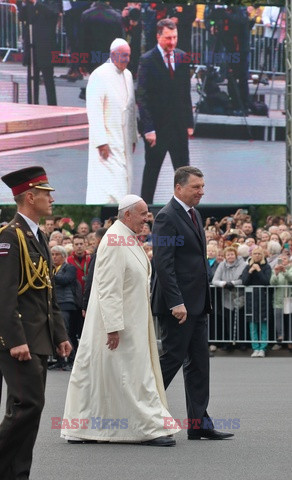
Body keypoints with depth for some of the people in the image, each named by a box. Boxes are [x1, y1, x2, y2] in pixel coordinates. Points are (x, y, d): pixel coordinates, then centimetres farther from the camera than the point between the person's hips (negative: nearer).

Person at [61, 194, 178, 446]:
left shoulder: (128, 240, 14)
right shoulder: (114, 242, -18)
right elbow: (109, 288, -23)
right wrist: (114, 327, -25)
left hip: (132, 320, 10)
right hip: (120, 323, -10)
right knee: (135, 375, -6)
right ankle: (150, 427, -3)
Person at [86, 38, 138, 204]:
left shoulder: (128, 75, 12)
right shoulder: (99, 75, -13)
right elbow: (94, 111, -17)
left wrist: (133, 137, 16)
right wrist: (101, 142, -21)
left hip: (124, 140, 8)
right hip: (106, 140, -8)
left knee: (123, 182, 8)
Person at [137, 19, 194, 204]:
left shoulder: (182, 57, 6)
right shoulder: (147, 60, -10)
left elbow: (186, 92, 11)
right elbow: (142, 97, -12)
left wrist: (189, 123, 6)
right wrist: (148, 129, -18)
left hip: (179, 126, 5)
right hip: (157, 126, -4)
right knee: (152, 170, 7)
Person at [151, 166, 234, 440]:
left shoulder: (194, 215, 16)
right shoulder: (167, 217, -13)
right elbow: (163, 263, -20)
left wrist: (202, 300, 17)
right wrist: (175, 302, -24)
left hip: (196, 304, 9)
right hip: (178, 304, -9)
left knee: (199, 362, 8)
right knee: (172, 358, -5)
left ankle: (199, 424, 11)